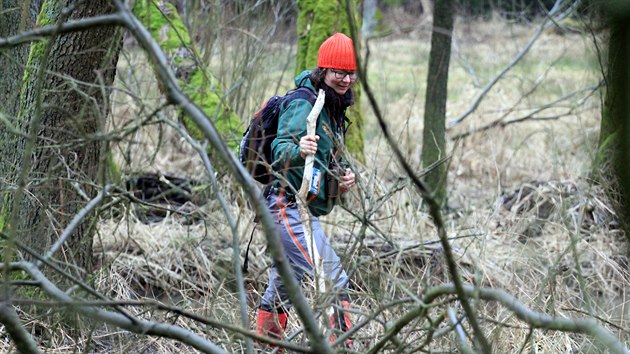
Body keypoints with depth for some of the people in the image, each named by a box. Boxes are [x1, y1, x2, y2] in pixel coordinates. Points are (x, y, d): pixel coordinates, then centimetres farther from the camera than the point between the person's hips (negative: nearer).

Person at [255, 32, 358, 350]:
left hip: (300, 212, 10)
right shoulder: (304, 105, -15)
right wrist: (298, 150, -52)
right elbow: (280, 149, -30)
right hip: (290, 207, -10)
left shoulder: (333, 109, 14)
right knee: (335, 282, -18)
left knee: (280, 291, 17)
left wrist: (344, 174, 6)